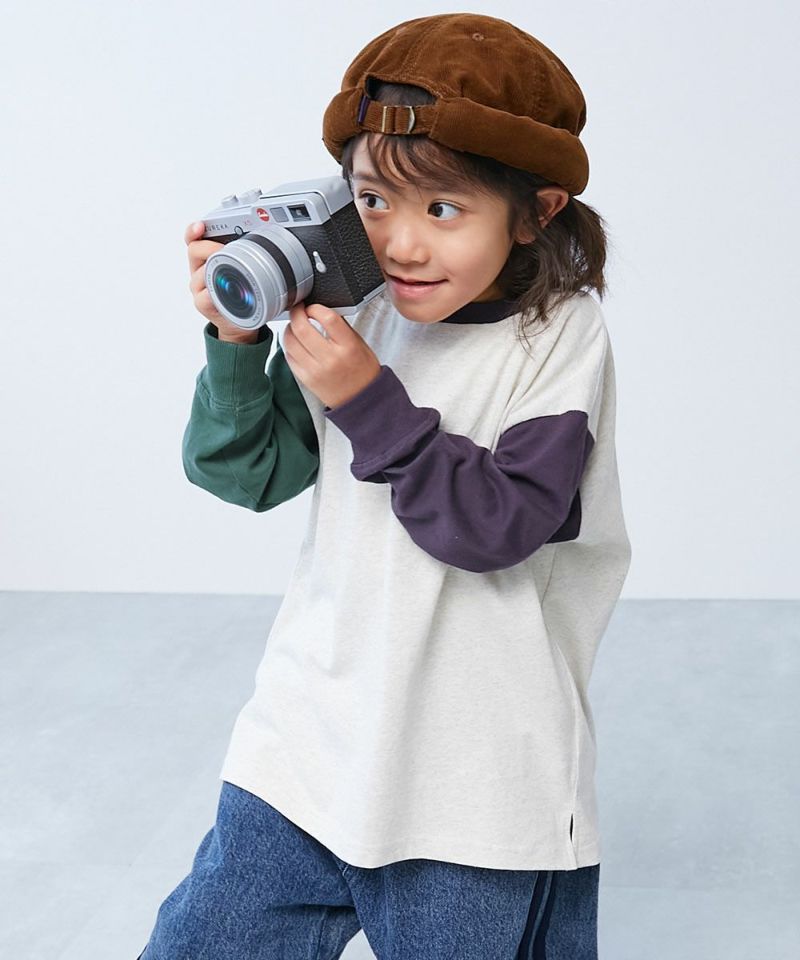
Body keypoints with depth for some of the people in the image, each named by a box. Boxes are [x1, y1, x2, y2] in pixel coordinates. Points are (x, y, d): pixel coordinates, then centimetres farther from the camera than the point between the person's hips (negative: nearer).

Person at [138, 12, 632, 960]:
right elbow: (246, 474, 4)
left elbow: (497, 525, -21)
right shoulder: (351, 312, -2)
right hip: (308, 744, 4)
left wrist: (370, 399, -24)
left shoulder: (559, 338, -11)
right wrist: (236, 344, -12)